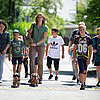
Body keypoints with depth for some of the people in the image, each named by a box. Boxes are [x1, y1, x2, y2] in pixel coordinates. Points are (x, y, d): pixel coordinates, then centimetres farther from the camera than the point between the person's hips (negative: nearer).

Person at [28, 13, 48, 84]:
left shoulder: (45, 28, -1)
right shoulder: (33, 25, 6)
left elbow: (44, 38, -6)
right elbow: (29, 33, 16)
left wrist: (36, 44, -14)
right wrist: (30, 38, -4)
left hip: (41, 45, -2)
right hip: (33, 46, 2)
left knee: (40, 62, -1)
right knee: (32, 60, -11)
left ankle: (40, 78, 3)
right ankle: (32, 77, -10)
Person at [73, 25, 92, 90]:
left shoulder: (88, 38, -2)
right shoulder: (77, 38, 3)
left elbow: (90, 50, -3)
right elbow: (74, 49, 10)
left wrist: (89, 59, -11)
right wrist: (74, 59, 6)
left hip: (86, 57, 0)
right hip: (79, 57, 0)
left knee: (85, 71, 11)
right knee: (81, 70, -14)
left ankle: (84, 83, 32)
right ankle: (82, 85, -18)